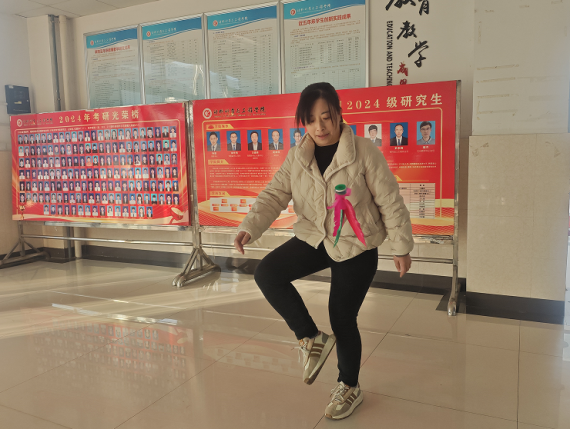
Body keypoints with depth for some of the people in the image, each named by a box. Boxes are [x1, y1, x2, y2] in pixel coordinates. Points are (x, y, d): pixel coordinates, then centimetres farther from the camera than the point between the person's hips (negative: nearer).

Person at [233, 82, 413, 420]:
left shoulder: (364, 151, -15)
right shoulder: (297, 157, -2)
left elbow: (390, 202, -10)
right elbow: (274, 195, -5)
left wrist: (402, 247, -6)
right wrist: (249, 228, -22)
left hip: (357, 247, -4)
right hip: (314, 238, 5)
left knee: (343, 317, 3)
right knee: (267, 274, -13)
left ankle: (350, 387, 30)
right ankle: (312, 339, 5)